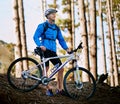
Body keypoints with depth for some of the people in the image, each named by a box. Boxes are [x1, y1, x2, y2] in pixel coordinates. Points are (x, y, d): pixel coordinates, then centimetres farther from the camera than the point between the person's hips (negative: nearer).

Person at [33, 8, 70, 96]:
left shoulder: (56, 28, 16)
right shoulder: (43, 26, 0)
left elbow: (61, 39, 14)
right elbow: (35, 37, -5)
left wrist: (66, 48, 0)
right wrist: (40, 45, -22)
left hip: (53, 51, 5)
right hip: (45, 50, -5)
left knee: (61, 68, -3)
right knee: (46, 69, -7)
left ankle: (60, 89, 3)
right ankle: (48, 89, 2)